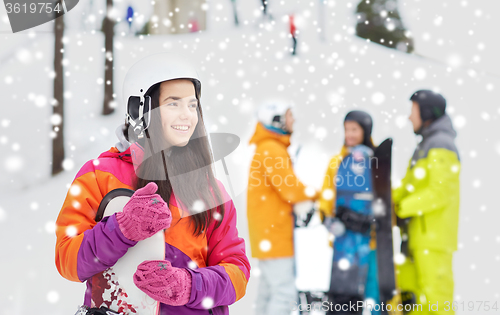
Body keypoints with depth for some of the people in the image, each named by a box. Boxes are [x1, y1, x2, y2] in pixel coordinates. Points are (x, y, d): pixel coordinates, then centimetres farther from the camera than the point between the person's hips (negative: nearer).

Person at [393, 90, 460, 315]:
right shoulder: (426, 145, 18)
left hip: (435, 235, -10)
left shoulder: (441, 147, -13)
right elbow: (410, 185, 19)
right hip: (421, 235, 10)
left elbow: (441, 192, -20)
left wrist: (402, 208, -19)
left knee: (435, 290, -7)